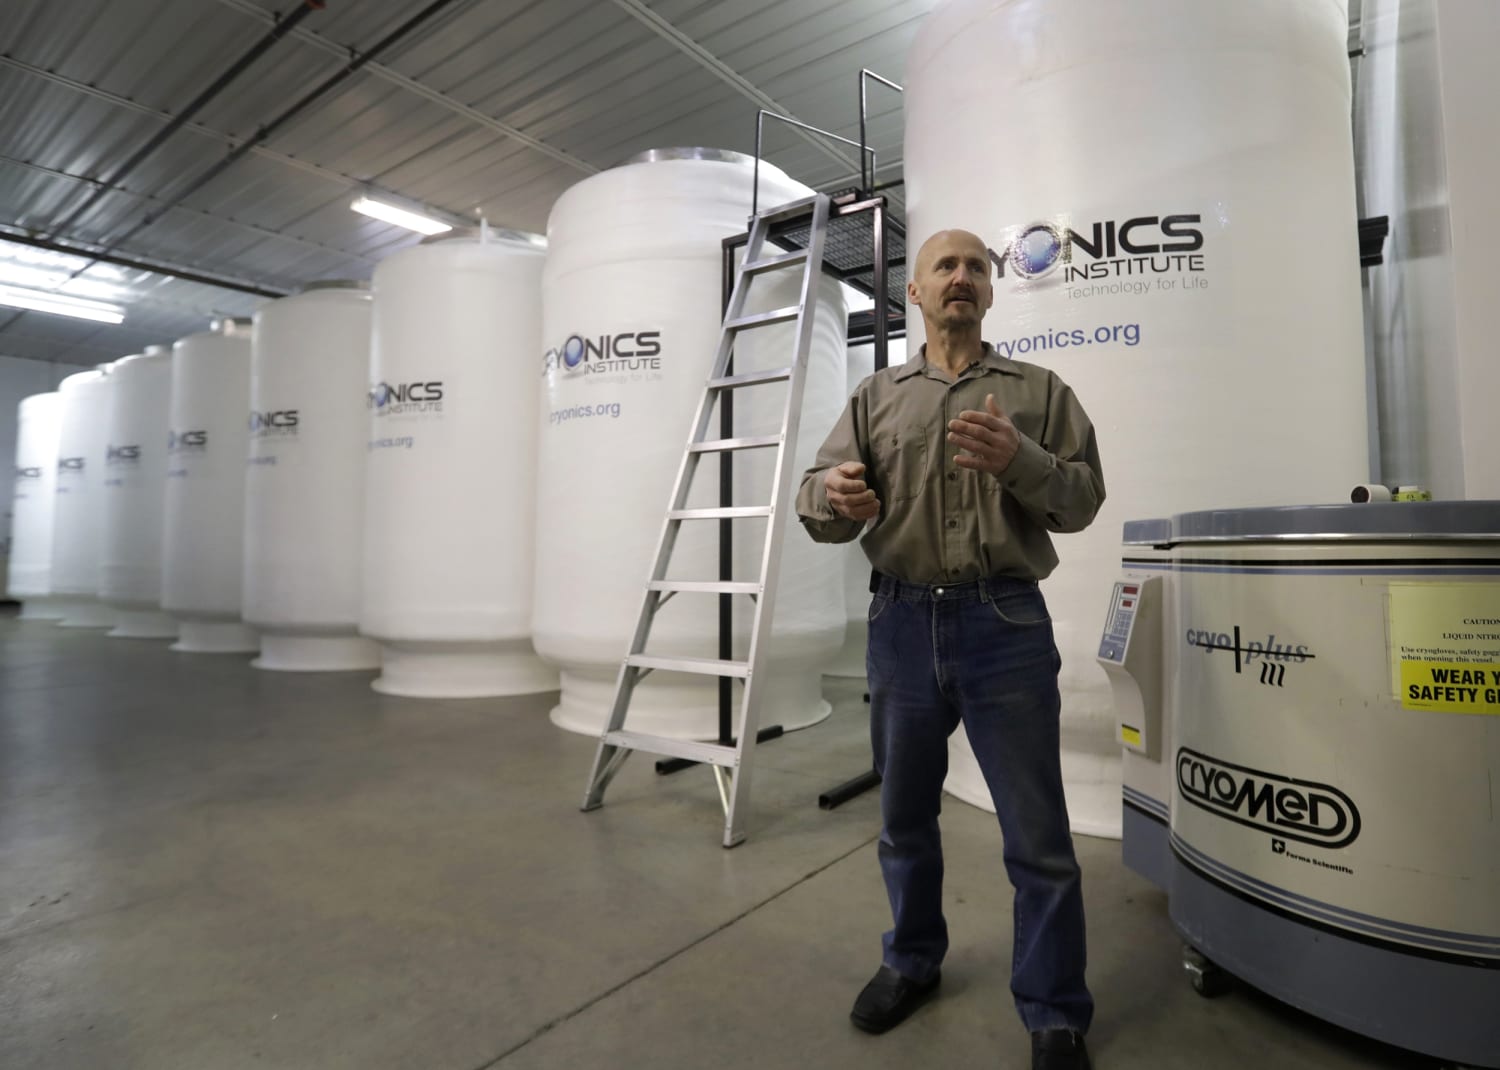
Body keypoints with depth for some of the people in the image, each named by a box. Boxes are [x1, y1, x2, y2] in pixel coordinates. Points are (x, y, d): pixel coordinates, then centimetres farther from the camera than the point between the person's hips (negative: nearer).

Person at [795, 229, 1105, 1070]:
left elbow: (1084, 500, 1)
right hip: (901, 625, 2)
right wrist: (833, 496, -23)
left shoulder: (1040, 391, 8)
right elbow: (818, 500, 1)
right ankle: (914, 960, 40)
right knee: (905, 814, 17)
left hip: (1007, 626, -1)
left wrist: (1019, 460, -19)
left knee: (1038, 834, 5)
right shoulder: (876, 396, 11)